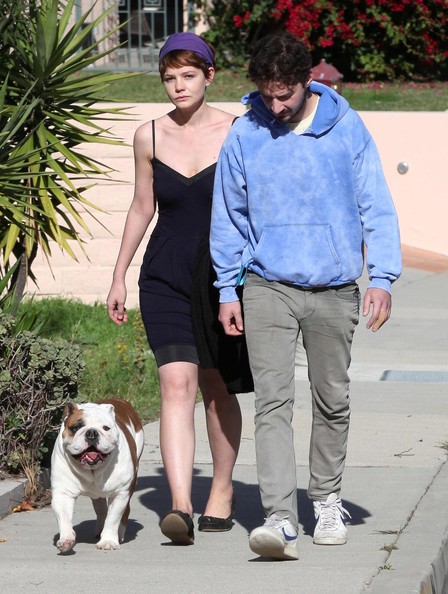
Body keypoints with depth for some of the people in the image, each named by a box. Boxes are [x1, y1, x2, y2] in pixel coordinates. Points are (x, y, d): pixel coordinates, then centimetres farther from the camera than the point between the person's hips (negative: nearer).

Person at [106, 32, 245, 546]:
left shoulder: (235, 133, -4)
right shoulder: (149, 137, 3)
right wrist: (119, 276, 14)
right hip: (164, 280, 1)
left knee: (216, 389, 9)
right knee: (176, 384, -14)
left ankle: (222, 490, 29)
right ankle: (180, 506, -24)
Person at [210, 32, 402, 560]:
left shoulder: (346, 129, -3)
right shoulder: (243, 136, -1)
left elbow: (376, 206, 2)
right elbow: (228, 216, 8)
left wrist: (381, 278, -5)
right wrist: (227, 290, 7)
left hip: (334, 289, 1)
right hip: (268, 287, -1)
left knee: (332, 401, 12)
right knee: (273, 403, -12)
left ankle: (327, 500, 32)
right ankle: (280, 519, -18)